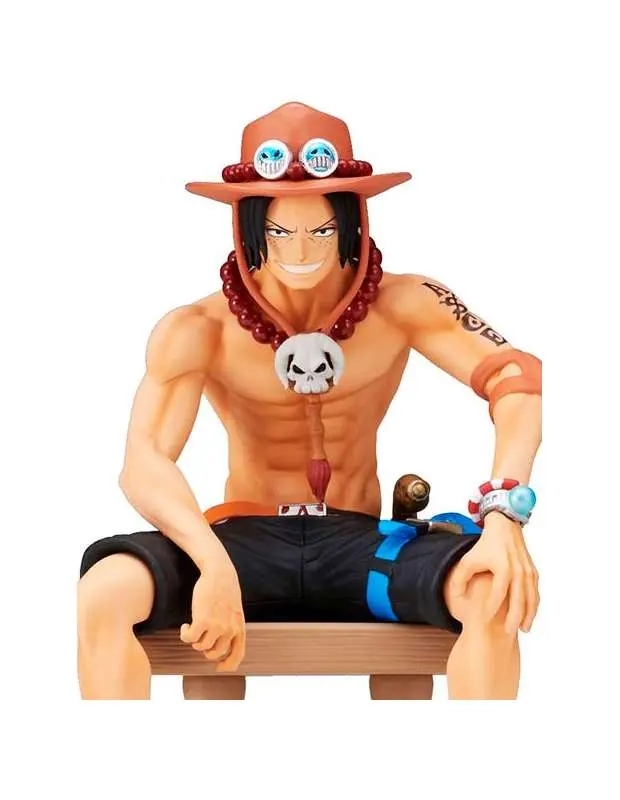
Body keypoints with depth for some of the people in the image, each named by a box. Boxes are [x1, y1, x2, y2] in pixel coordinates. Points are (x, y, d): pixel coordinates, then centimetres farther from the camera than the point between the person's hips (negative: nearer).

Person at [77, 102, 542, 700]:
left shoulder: (400, 308, -5)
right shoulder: (198, 331, -7)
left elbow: (518, 379, -17)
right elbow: (143, 462, -20)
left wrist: (502, 514, -36)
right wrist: (214, 565, -39)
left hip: (359, 544, 0)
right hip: (244, 538, 0)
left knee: (493, 593, -32)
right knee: (104, 593, -31)